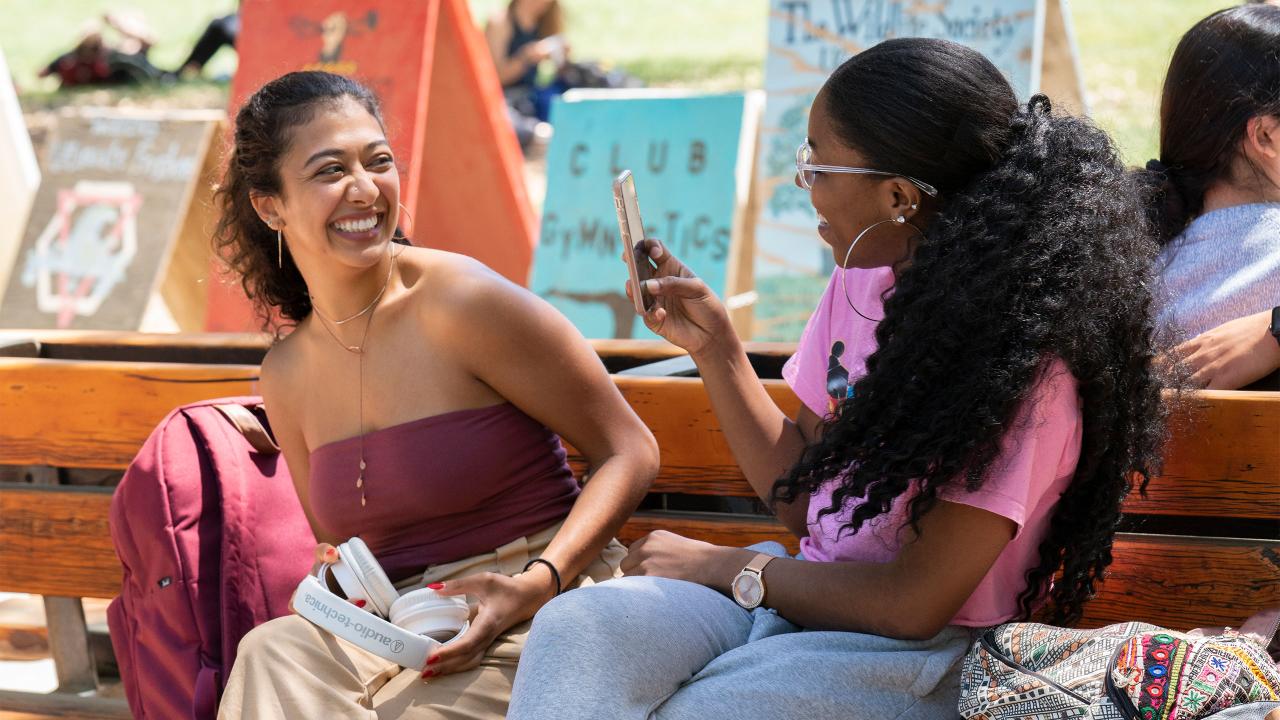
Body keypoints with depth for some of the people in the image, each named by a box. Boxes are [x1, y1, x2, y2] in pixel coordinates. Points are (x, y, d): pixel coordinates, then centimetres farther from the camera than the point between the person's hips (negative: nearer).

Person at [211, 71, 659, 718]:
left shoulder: (463, 303, -10)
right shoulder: (286, 375, 9)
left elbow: (629, 452, -5)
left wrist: (539, 582, -19)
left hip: (537, 617, -5)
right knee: (275, 653, -26)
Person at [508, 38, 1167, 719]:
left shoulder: (1018, 355, -19)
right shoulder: (860, 283, 5)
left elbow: (913, 604, -17)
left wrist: (726, 566, -8)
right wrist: (714, 347, 5)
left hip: (920, 655, -7)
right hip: (811, 598, 7)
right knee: (575, 627, -22)